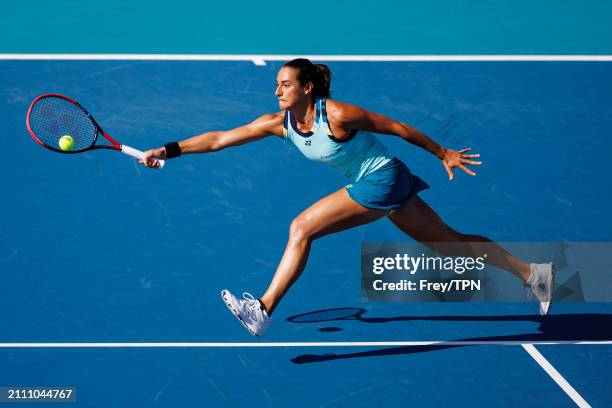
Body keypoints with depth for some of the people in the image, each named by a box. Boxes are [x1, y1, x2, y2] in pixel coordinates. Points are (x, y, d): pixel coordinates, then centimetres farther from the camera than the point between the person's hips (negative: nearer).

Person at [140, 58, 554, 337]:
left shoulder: (336, 115, -22)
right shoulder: (279, 123, -2)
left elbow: (398, 128, -12)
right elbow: (220, 139, -2)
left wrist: (443, 154, -4)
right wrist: (169, 150, -11)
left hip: (384, 179, -8)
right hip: (376, 184, 8)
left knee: (301, 228, -15)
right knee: (450, 241, 14)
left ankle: (264, 310, -11)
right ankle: (533, 272, 22)